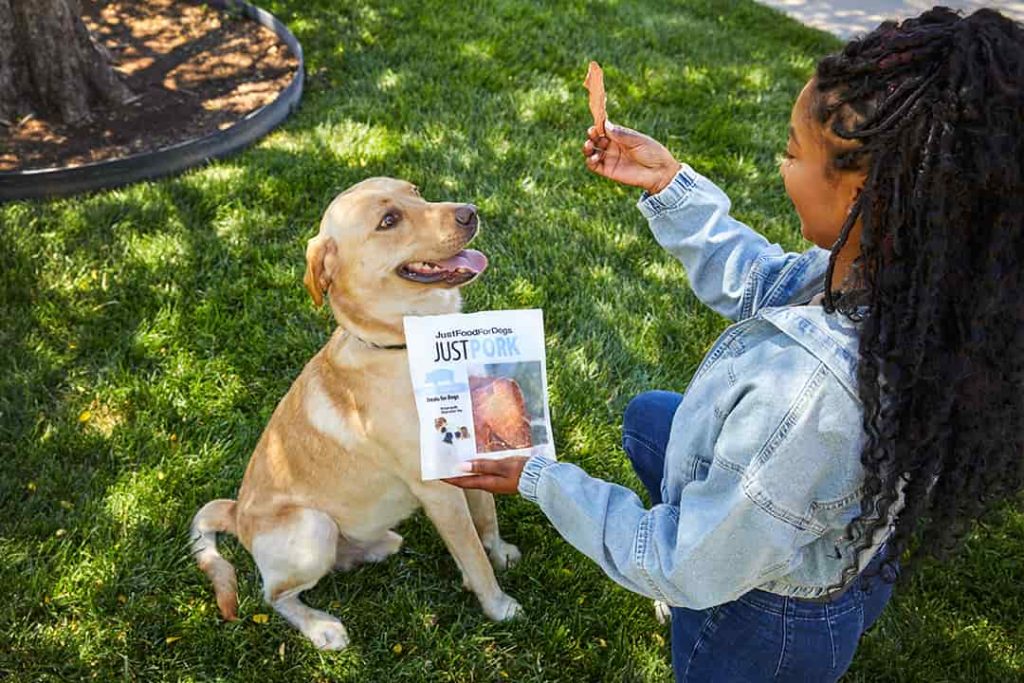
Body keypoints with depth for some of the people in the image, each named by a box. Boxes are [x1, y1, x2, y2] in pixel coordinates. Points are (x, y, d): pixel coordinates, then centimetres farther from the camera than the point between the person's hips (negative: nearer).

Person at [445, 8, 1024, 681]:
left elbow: (689, 570, -29)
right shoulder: (919, 270, -23)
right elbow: (766, 284, -1)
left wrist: (540, 481, -18)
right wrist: (668, 181, -4)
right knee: (647, 417, 25)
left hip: (767, 625, -6)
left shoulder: (810, 394, -46)